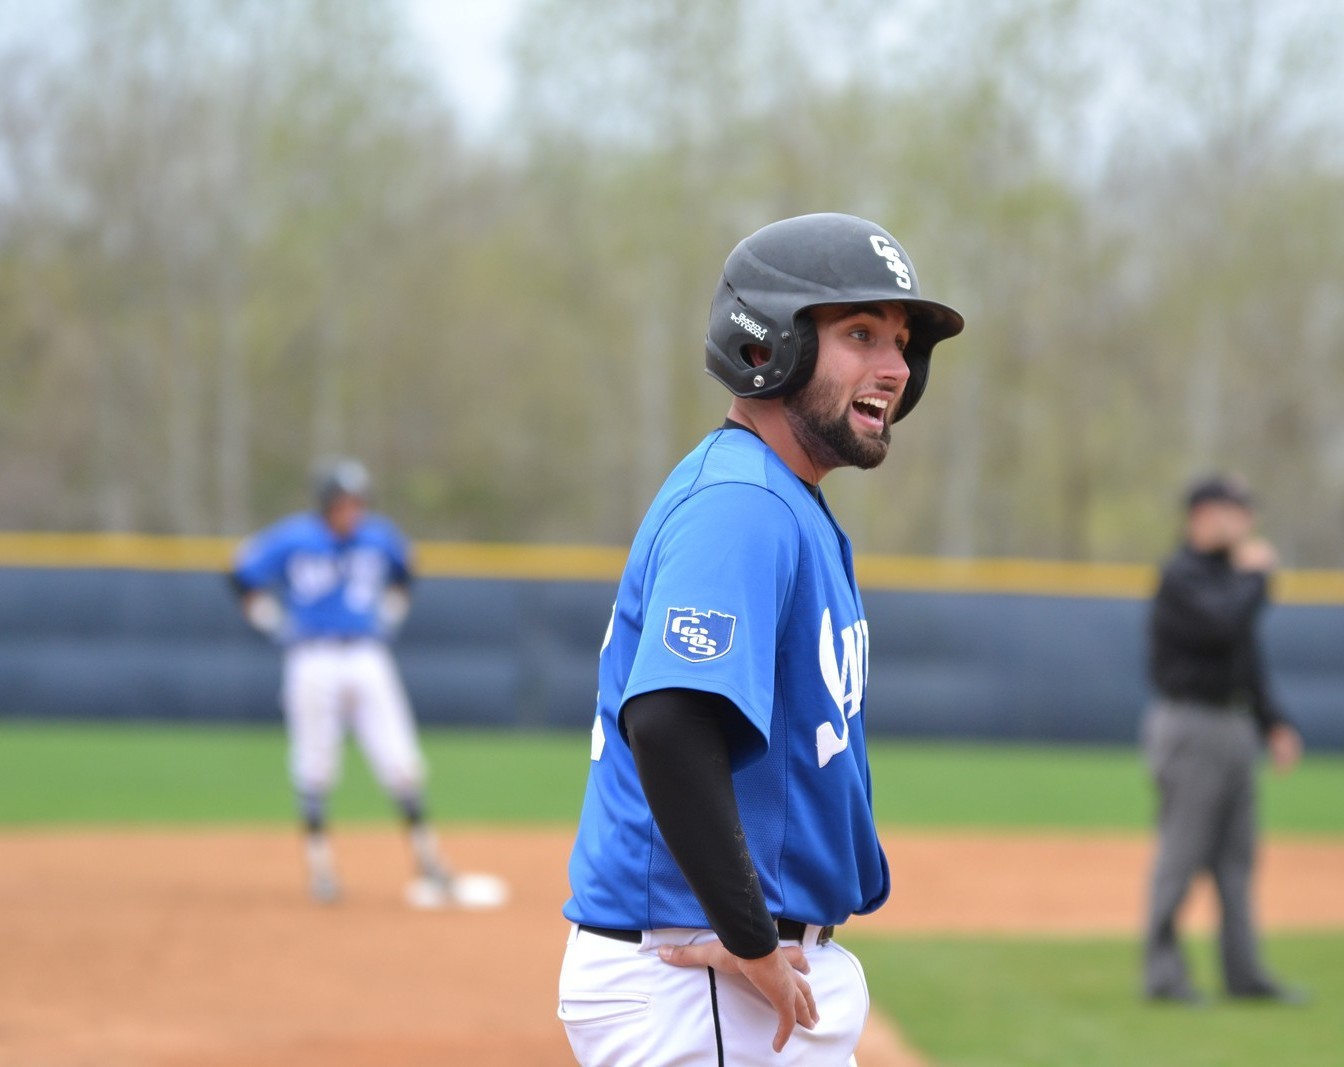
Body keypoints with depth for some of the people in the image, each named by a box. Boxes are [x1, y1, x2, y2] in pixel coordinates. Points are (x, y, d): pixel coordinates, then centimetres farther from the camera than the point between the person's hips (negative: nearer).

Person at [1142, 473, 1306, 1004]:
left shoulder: (1229, 574, 16)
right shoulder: (1182, 576, -12)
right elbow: (1224, 627, -29)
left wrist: (1274, 722, 17)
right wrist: (1255, 574, -15)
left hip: (1235, 727, 9)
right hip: (1190, 726, -9)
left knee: (1236, 855, 9)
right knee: (1181, 851, -6)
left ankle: (1243, 972, 13)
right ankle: (1162, 971, -1)